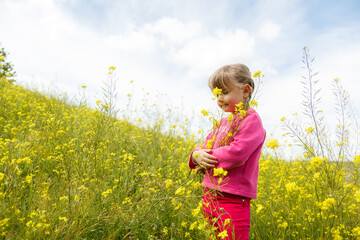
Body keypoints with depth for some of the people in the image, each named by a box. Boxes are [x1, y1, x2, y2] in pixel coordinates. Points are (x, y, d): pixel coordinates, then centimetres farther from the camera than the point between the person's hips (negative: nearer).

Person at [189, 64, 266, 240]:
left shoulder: (251, 119, -9)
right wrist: (197, 155, -9)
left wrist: (208, 157, -11)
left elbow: (237, 153, -21)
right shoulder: (223, 123, 16)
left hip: (233, 199, -8)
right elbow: (205, 146, 15)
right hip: (209, 196, 8)